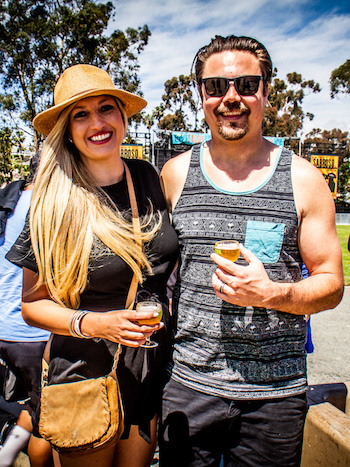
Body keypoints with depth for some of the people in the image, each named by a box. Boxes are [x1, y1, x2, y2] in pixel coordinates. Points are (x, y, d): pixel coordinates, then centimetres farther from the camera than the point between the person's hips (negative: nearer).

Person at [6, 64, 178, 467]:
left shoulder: (147, 177, -3)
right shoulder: (55, 207, -14)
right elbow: (32, 303, -7)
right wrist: (94, 324, -22)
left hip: (155, 368, 4)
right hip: (89, 376, -3)